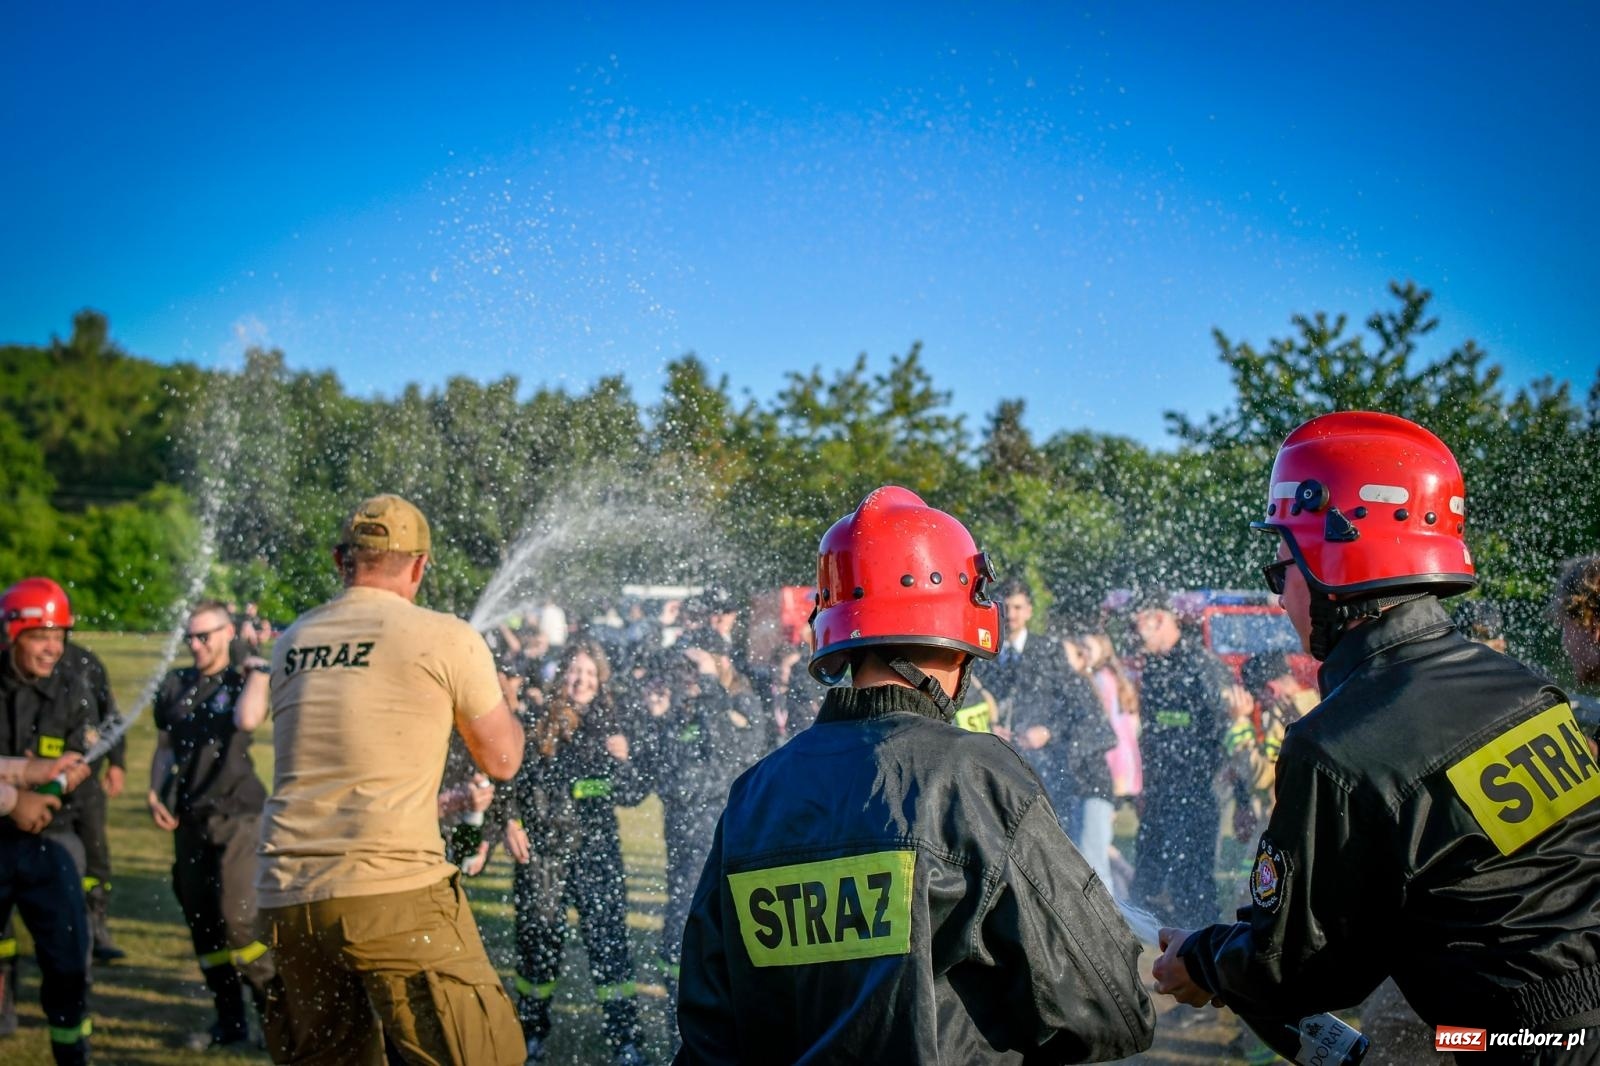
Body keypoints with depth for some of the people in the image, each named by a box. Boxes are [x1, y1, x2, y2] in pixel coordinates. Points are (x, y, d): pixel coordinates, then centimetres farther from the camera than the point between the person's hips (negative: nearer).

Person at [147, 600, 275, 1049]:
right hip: (188, 819, 5)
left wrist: (258, 667, -15)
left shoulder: (243, 681, 0)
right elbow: (164, 748, 20)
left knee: (238, 918, -14)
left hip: (237, 815, -5)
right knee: (202, 923, 8)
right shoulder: (174, 685, 13)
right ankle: (230, 1022, 19)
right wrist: (155, 795, 6)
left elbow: (247, 719, -23)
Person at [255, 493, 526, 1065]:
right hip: (394, 891, -6)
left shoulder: (289, 643, 14)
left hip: (286, 895, 6)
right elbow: (502, 761, 9)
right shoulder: (446, 638, -1)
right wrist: (497, 700, 29)